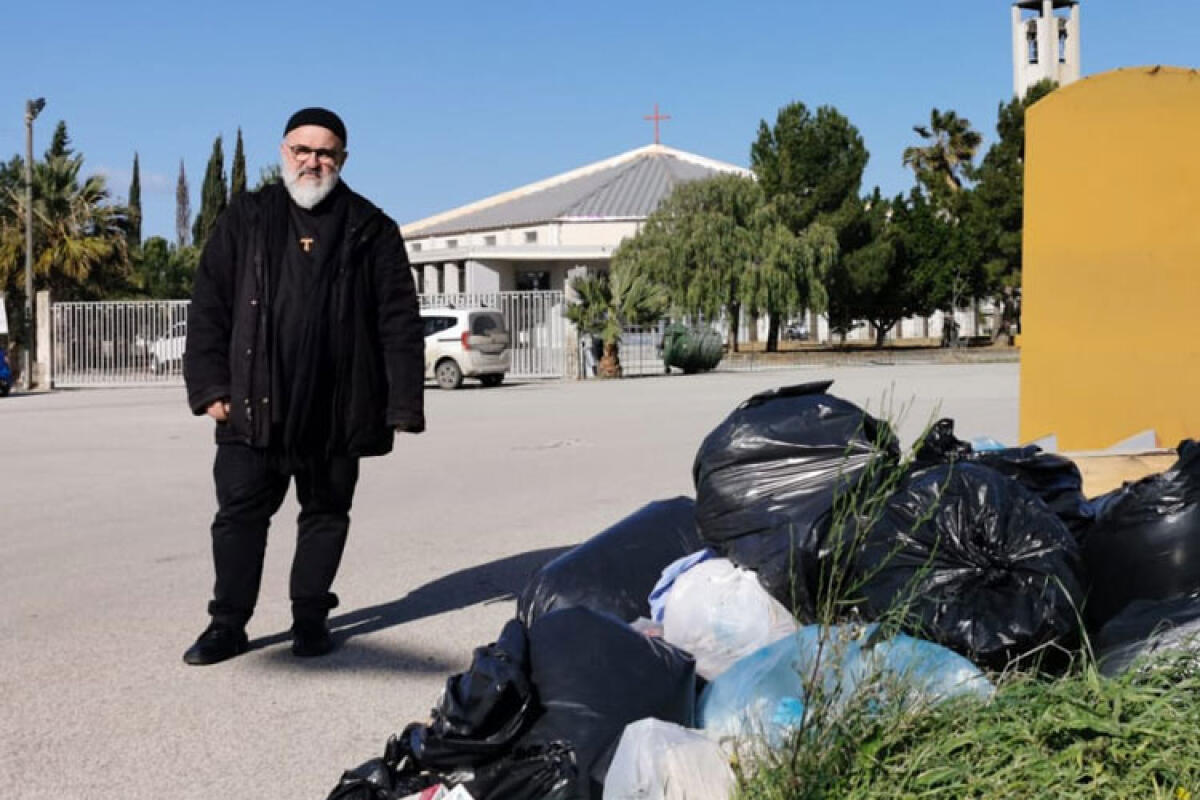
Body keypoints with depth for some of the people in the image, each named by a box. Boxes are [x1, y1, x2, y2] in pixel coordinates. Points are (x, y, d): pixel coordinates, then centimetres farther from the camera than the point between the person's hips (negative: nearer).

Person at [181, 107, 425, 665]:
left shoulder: (370, 230, 3)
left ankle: (311, 618, 24)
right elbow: (209, 307, 5)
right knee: (239, 512, 4)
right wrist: (210, 387, -2)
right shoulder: (246, 219, 7)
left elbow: (399, 322, -1)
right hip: (253, 405, 1)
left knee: (326, 514, 10)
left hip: (337, 409, 0)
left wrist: (403, 404, -7)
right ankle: (228, 624, 15)